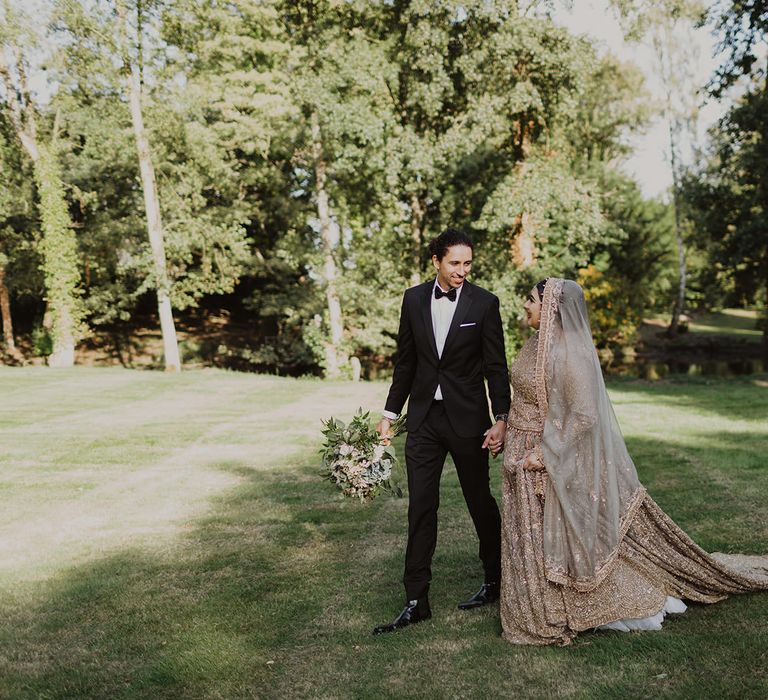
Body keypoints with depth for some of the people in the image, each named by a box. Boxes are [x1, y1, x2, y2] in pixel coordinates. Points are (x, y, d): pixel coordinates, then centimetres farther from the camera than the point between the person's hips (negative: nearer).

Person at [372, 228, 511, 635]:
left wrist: (501, 419, -11)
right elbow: (405, 361, 10)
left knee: (480, 501, 11)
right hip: (423, 417, 3)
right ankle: (416, 601, 8)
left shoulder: (484, 304, -6)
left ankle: (495, 581, 32)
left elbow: (496, 367, -5)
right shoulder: (414, 299, 3)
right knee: (420, 507, 2)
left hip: (467, 417, -3)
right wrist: (391, 412, 9)